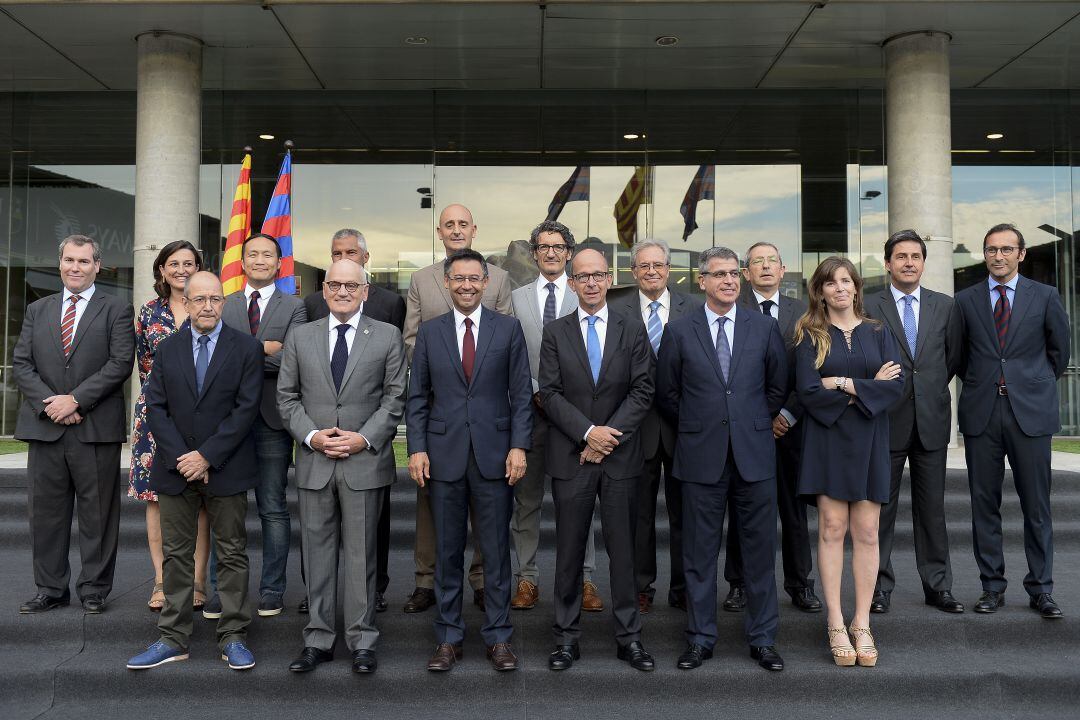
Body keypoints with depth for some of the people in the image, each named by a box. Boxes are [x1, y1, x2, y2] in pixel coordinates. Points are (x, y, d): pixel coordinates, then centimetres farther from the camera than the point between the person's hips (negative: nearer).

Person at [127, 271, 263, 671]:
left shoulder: (246, 348, -1)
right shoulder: (167, 349, 9)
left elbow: (246, 409, -8)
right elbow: (156, 408, 3)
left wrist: (207, 456, -13)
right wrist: (180, 457, -9)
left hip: (226, 469, -3)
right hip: (176, 468, 3)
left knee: (232, 554, 4)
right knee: (177, 554, 9)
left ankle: (233, 637, 13)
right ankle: (173, 639, 18)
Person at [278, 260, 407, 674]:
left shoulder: (387, 337, 3)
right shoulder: (300, 337, 10)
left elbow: (395, 397, 0)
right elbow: (287, 396, 8)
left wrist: (363, 438, -11)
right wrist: (311, 435, -7)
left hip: (365, 462, -2)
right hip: (314, 461, 2)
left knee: (361, 554, 4)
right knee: (317, 553, 8)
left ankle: (362, 640, 15)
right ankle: (319, 640, 19)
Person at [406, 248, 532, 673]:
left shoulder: (508, 329, 4)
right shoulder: (430, 332, 7)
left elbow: (521, 394, 2)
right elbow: (417, 396, 7)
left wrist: (519, 446, -7)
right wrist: (416, 448, -2)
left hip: (494, 455, -1)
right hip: (444, 456, 1)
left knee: (496, 551, 5)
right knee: (447, 553, 9)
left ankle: (498, 637, 18)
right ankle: (448, 638, 21)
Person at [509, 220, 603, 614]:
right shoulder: (517, 297, 9)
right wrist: (536, 391, -7)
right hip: (529, 407, 2)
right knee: (526, 497, 7)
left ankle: (584, 578, 13)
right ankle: (527, 577, 18)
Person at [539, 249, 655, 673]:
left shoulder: (633, 331, 6)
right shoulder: (555, 333, 5)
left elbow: (642, 392, 0)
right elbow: (550, 394, -2)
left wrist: (610, 435, -11)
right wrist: (588, 432, -14)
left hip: (620, 457, 1)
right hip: (570, 458, 0)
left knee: (622, 549, 7)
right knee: (569, 551, 6)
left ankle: (628, 637, 18)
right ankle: (567, 637, 17)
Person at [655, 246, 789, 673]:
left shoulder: (764, 328, 6)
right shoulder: (679, 331, 2)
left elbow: (778, 387, 13)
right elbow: (666, 393, 8)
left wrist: (753, 426, 10)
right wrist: (695, 429, 8)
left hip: (755, 455, 1)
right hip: (701, 457, -1)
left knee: (760, 549, 7)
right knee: (699, 552, 6)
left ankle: (763, 638, 21)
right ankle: (700, 639, 19)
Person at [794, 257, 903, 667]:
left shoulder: (878, 333, 10)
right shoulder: (810, 335, 3)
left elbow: (896, 387, -3)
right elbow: (808, 391, -10)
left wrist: (842, 383, -10)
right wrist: (867, 386, -6)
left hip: (869, 440, 2)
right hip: (827, 440, -2)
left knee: (866, 533, 1)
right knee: (832, 529, -3)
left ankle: (862, 624, 10)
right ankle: (836, 624, 5)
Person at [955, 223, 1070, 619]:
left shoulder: (1045, 297, 5)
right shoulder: (965, 300, 7)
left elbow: (1059, 350, 13)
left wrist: (1038, 386, 14)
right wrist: (978, 383, 11)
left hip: (1030, 410, -1)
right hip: (981, 412, 1)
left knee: (1036, 505, 3)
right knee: (984, 504, 5)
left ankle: (1041, 588, 14)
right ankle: (992, 586, 15)